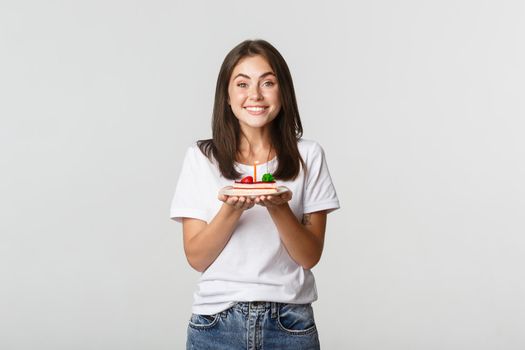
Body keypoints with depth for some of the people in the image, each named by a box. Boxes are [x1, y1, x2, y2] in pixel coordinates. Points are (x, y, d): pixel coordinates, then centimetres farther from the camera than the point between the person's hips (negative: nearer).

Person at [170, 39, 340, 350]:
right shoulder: (201, 158, -1)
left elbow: (310, 256, -3)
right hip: (217, 321, 0)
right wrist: (231, 209, -18)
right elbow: (197, 258, -3)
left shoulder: (308, 156, 0)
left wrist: (279, 207, -18)